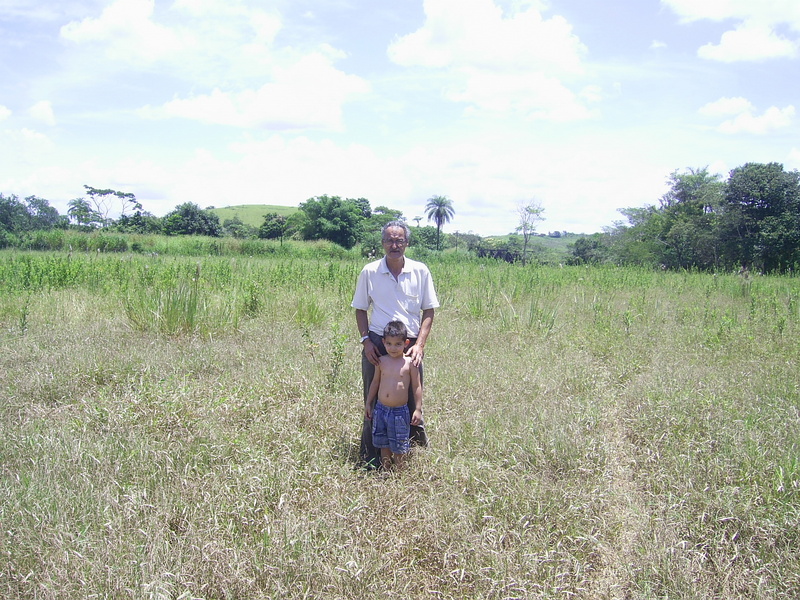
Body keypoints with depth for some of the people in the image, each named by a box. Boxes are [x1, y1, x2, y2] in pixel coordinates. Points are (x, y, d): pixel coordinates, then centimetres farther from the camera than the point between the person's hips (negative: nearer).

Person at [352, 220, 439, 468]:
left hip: (410, 345, 0)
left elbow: (428, 311, 2)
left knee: (412, 399, 7)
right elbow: (360, 310, 8)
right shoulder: (369, 272, -2)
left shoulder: (420, 271, -1)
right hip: (377, 345, 0)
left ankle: (418, 446, 29)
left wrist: (419, 344, -8)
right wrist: (366, 340, -5)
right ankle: (370, 457, 20)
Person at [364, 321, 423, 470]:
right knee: (384, 445, 15)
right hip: (380, 409, 4)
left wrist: (418, 409, -5)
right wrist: (368, 403, 15)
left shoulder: (410, 363, -9)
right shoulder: (381, 361, 1)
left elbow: (417, 386, -4)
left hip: (400, 412, -4)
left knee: (399, 447, 5)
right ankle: (386, 472, 28)